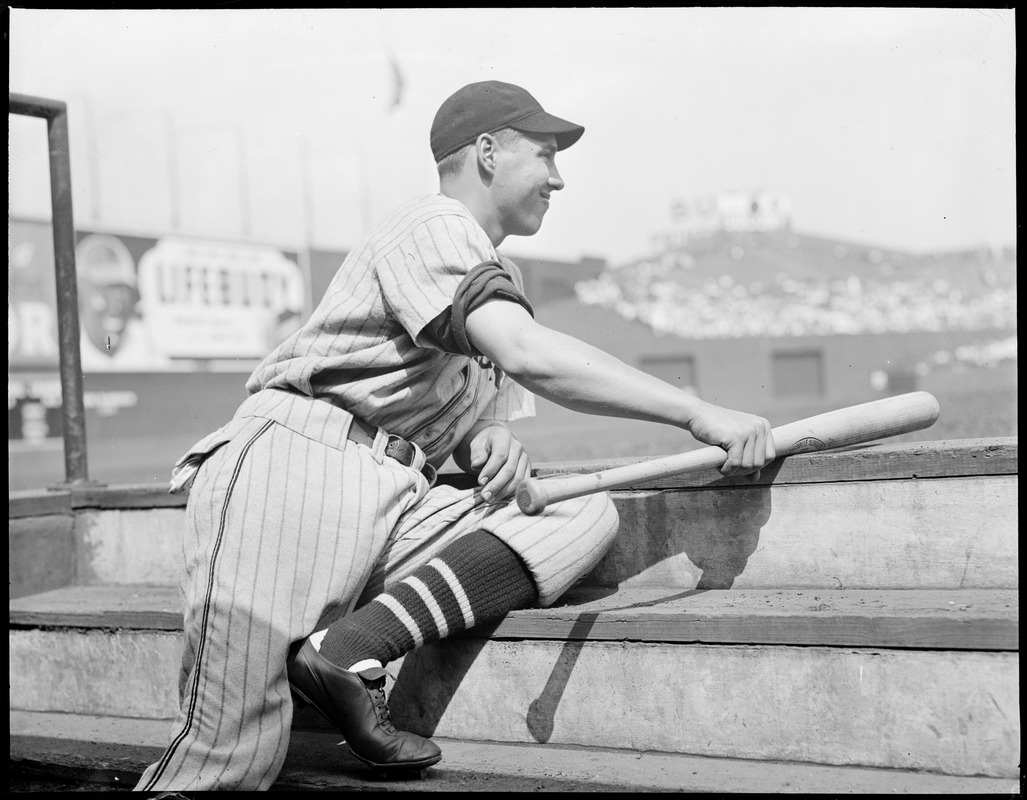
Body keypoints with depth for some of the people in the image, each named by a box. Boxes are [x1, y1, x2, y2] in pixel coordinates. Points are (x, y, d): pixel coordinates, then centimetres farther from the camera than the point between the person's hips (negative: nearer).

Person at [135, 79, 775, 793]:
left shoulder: (503, 277, 27)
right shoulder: (434, 226, -4)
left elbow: (482, 403, 25)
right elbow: (529, 354, -20)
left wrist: (494, 439, -1)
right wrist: (697, 413, -20)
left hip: (395, 505, 9)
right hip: (293, 465, -9)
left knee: (587, 515, -13)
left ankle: (350, 650, -21)